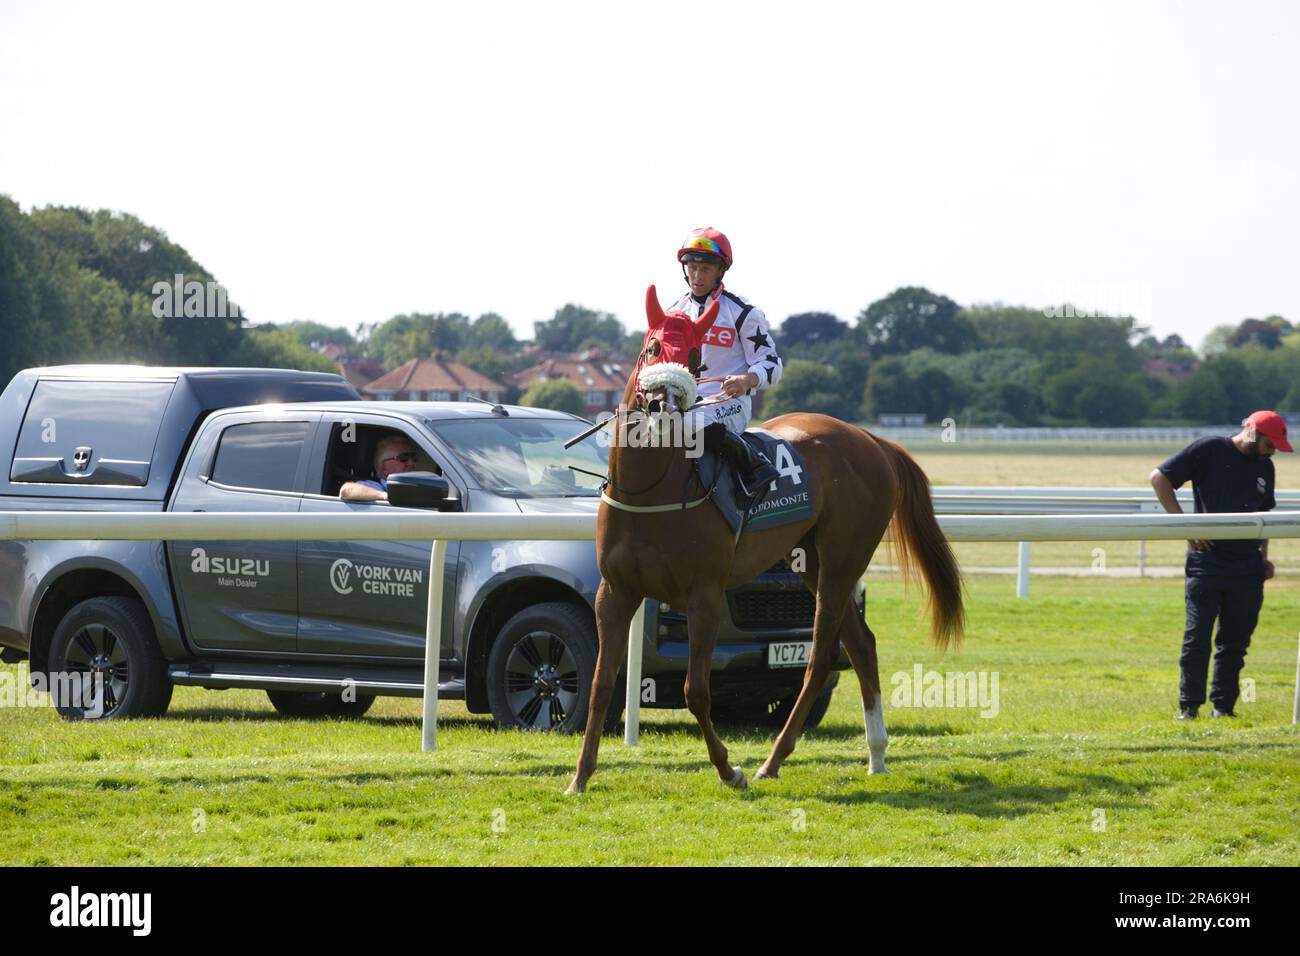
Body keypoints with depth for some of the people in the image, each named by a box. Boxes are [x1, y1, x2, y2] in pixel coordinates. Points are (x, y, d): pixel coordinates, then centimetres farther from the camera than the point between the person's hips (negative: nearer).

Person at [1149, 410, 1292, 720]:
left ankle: (1223, 705, 14)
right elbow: (1159, 478, -4)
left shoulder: (1265, 466, 15)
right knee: (1197, 637, -6)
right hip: (1207, 560, -5)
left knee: (1236, 641, 6)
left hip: (1248, 567, 5)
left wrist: (1263, 555, 14)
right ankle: (1189, 706, -1)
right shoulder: (1209, 450, -3)